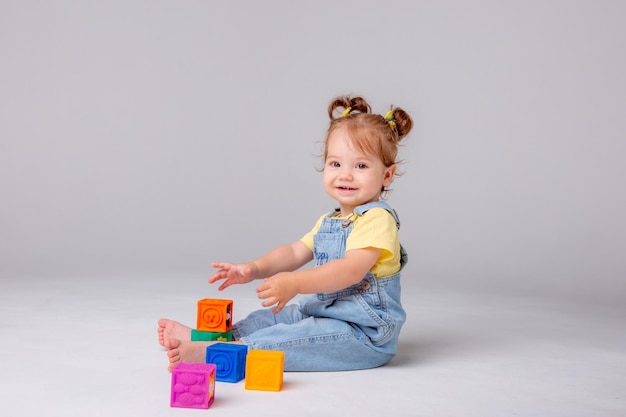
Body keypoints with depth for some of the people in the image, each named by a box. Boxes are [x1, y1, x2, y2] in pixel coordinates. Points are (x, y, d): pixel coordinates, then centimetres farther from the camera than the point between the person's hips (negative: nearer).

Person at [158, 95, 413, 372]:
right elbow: (294, 253, 11)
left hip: (365, 333, -10)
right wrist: (254, 268, -7)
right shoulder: (328, 222, 16)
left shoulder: (377, 219, -16)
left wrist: (295, 282, -36)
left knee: (294, 337, -27)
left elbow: (352, 270, -28)